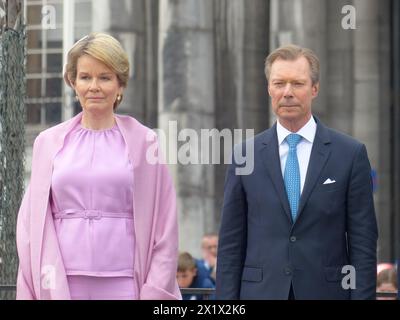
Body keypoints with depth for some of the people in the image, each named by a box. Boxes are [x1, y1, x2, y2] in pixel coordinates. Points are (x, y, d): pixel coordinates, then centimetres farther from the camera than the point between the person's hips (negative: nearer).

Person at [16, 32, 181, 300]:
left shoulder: (144, 142, 6)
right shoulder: (48, 142, 12)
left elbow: (164, 227, 5)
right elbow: (31, 221, 12)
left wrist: (154, 292, -3)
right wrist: (31, 292, 5)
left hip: (124, 286, -1)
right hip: (61, 285, 2)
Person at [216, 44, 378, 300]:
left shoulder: (351, 154, 2)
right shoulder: (246, 155, 6)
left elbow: (363, 241, 1)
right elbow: (231, 243, 7)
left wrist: (362, 295, -6)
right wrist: (226, 303, 0)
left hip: (326, 291, -1)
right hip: (261, 291, 1)